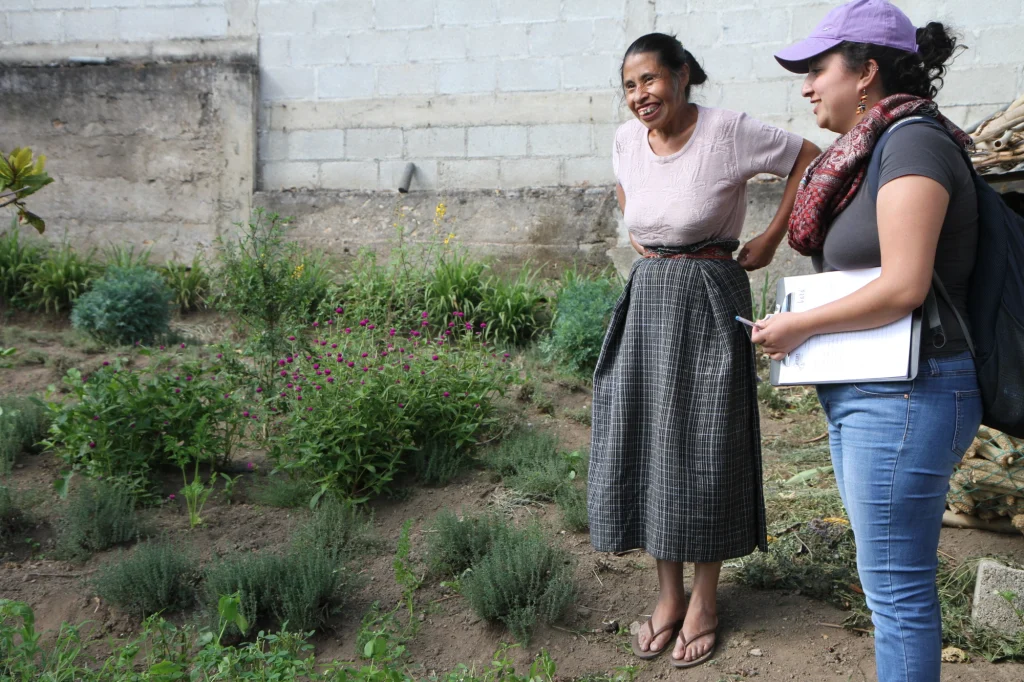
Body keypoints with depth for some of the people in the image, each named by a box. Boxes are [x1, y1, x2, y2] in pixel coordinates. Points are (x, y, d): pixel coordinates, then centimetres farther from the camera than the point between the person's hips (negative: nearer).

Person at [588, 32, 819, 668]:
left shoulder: (729, 130, -13)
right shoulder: (628, 139, 4)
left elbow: (811, 160, -4)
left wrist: (771, 241, -4)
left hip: (710, 302, -5)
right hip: (646, 300, 5)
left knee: (706, 447, 2)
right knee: (644, 442, 5)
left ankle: (705, 597, 18)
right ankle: (668, 593, 19)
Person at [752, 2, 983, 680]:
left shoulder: (913, 143, -14)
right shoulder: (872, 151, 14)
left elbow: (903, 286, -22)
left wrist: (800, 325, -13)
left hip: (904, 397, -10)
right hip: (863, 396, 10)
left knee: (898, 587, 1)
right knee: (892, 578, 20)